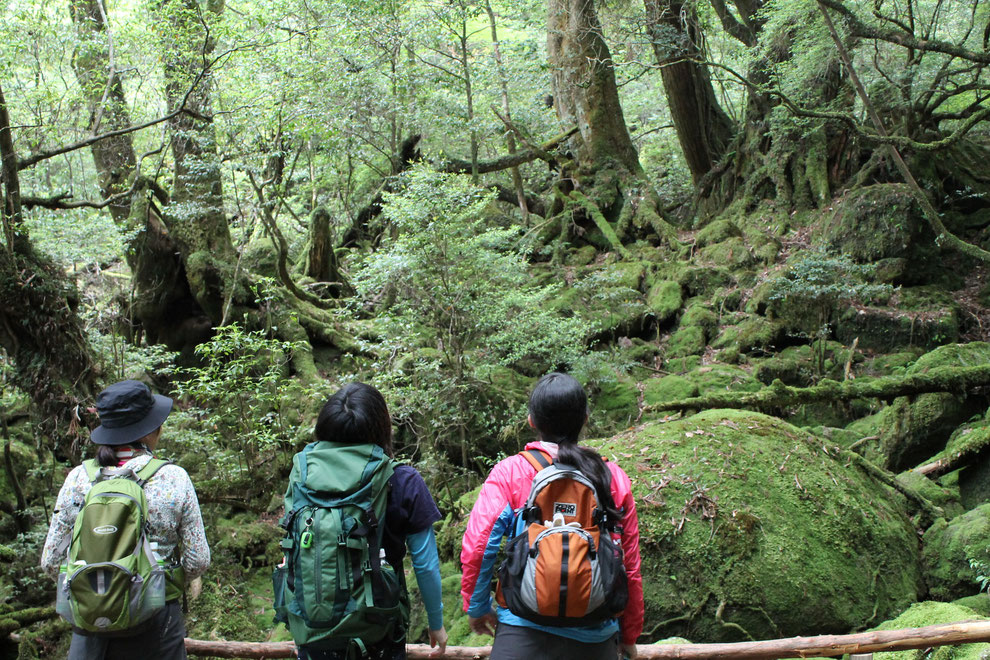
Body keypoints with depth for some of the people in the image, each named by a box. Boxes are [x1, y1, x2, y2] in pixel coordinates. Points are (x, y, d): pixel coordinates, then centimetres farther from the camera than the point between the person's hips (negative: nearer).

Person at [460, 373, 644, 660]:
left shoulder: (510, 471, -3)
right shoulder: (615, 478, 2)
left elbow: (477, 545, -10)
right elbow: (630, 565, 5)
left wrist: (476, 607, 6)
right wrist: (629, 636, 17)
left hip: (524, 631, -2)